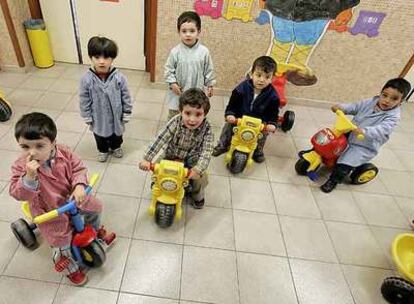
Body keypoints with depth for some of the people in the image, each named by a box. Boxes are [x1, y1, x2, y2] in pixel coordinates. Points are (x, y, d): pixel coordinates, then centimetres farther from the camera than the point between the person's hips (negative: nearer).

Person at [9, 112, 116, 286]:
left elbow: (78, 169, -11)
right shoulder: (20, 167, -24)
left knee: (95, 207, 16)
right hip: (49, 211, -3)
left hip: (71, 199, 3)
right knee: (60, 241, 7)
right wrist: (29, 176, -47)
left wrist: (79, 186, -30)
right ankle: (71, 268, 38)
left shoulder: (63, 154, -19)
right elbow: (19, 194, -28)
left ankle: (97, 230, 51)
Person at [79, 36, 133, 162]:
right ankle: (103, 150, 56)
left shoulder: (119, 77, -22)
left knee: (116, 135, 28)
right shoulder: (86, 79, -22)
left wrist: (126, 116, -6)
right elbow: (84, 101, -11)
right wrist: (88, 118, -5)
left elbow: (126, 98, -11)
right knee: (100, 137, 27)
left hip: (116, 116, 0)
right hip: (98, 118, 0)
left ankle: (116, 147, 59)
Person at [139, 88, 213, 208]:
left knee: (201, 176, -15)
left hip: (192, 160, 0)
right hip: (172, 156, 1)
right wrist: (146, 159, -37)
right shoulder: (175, 122, -27)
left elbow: (206, 151, -31)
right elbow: (160, 139, -30)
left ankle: (198, 195, 19)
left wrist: (198, 169, -47)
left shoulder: (207, 129, -26)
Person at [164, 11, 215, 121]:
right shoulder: (175, 52, -12)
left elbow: (208, 70, 0)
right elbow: (168, 69, -3)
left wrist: (210, 86, 5)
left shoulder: (204, 51, -10)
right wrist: (172, 83, -13)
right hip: (178, 93, 0)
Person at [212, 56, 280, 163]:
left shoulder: (272, 96, -16)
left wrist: (272, 123, -24)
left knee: (263, 134, -8)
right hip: (238, 118, 0)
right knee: (228, 126, -3)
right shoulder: (242, 88, -18)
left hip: (259, 123, 0)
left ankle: (258, 150, 25)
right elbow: (232, 104, -11)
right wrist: (230, 114, -26)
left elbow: (273, 112, -7)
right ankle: (223, 145, 27)